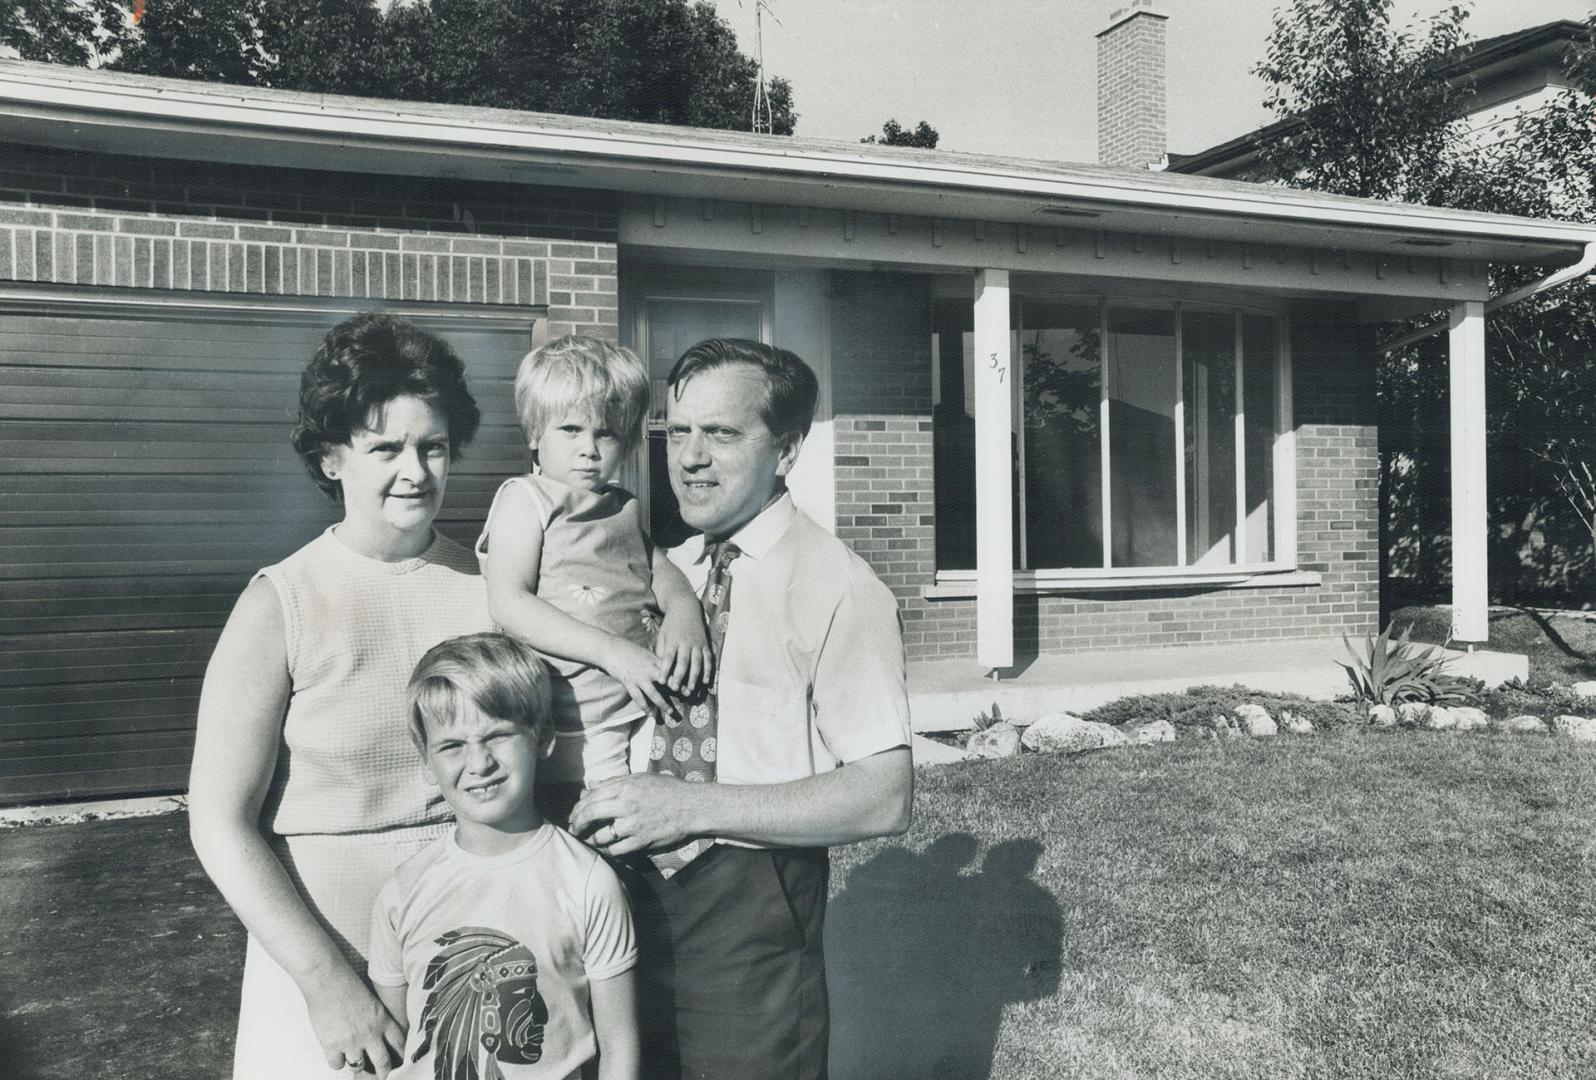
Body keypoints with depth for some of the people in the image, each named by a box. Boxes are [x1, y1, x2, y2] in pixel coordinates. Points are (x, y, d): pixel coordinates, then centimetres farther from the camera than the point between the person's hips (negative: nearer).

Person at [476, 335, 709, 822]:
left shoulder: (624, 508, 15)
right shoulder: (525, 499, -3)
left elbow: (659, 567, 21)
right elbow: (508, 603, -13)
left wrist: (683, 609, -5)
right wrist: (613, 652, -21)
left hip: (653, 708, 6)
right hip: (579, 725, -5)